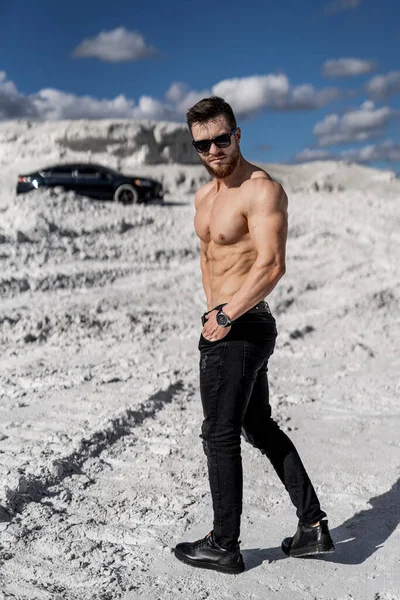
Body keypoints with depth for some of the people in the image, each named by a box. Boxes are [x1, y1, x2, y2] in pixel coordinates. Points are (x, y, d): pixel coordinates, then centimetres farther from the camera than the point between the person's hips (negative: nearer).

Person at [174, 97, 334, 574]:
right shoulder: (204, 196, 13)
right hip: (225, 325, 10)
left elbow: (272, 265, -27)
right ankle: (313, 525, 27)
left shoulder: (262, 190, -15)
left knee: (220, 437, 2)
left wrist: (227, 315, -27)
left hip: (241, 328, -10)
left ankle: (224, 547, 18)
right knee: (260, 428, 17)